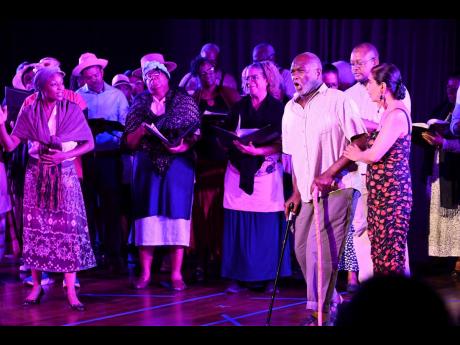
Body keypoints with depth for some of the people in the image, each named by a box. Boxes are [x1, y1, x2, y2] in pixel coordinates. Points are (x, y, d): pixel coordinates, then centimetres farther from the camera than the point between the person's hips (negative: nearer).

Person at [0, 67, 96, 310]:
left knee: (68, 228, -7)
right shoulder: (29, 112, 0)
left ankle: (71, 291, -7)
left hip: (64, 175, -1)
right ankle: (36, 286, 10)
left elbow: (89, 143, -1)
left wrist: (64, 155, -14)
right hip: (37, 175, 1)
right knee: (36, 228, 1)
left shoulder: (72, 110, -1)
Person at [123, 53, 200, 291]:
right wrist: (140, 131, -12)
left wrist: (183, 146, -18)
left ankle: (176, 273, 0)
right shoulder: (139, 104, 11)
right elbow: (130, 143, 8)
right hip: (147, 166, 2)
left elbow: (196, 133, 0)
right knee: (147, 215, -2)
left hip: (178, 165, -1)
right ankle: (145, 273, 4)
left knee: (177, 213, -5)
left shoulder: (184, 101, 6)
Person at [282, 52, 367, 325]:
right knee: (302, 249, 9)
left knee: (321, 251, -10)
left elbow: (361, 143, -12)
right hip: (307, 192, 7)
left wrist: (328, 174, -18)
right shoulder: (291, 109, 12)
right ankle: (332, 300, 28)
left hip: (334, 189, -7)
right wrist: (296, 192, 10)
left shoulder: (338, 101, -9)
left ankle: (320, 313, 1)